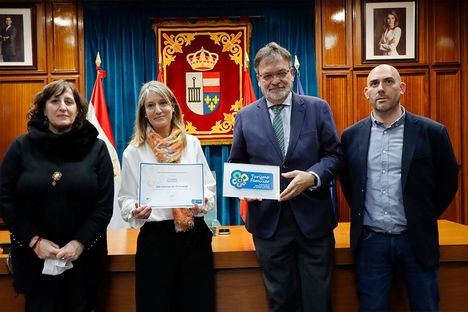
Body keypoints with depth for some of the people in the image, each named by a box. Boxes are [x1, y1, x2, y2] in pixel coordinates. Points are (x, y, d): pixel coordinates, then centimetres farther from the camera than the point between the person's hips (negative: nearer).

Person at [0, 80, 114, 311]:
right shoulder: (22, 146, 0)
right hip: (34, 257, 0)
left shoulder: (96, 148, -2)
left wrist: (80, 243, -13)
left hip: (83, 256, 0)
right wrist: (34, 240, -10)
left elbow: (104, 204, -4)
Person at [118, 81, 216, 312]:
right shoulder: (134, 152, -1)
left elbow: (210, 187, 8)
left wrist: (204, 201, -13)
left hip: (195, 235, 2)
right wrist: (136, 211, -19)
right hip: (156, 238, -2)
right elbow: (126, 200, 1)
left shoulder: (192, 144, 4)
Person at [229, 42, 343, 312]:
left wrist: (312, 177, -18)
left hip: (313, 219, 0)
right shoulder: (245, 116, 4)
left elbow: (335, 155, 1)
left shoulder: (318, 108, 2)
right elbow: (236, 164, 10)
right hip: (268, 220, 1)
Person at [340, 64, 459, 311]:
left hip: (417, 240, -1)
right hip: (370, 241, 1)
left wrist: (424, 218, 8)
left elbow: (447, 182, 5)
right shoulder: (352, 135, 2)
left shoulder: (432, 132, -4)